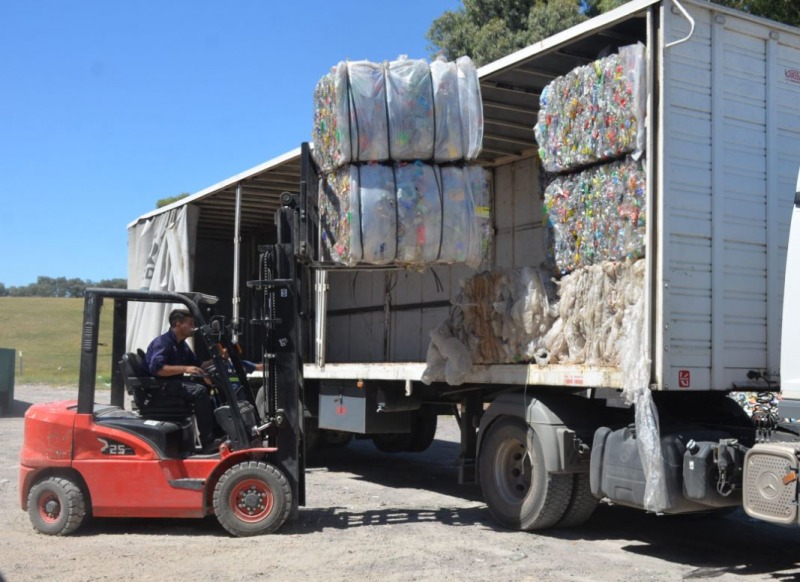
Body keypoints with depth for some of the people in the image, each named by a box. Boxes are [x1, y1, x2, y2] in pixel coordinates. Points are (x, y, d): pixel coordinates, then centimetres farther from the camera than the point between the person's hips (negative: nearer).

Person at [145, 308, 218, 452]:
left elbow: (198, 365, 20)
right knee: (200, 391, -29)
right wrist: (184, 369, -31)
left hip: (177, 382, 10)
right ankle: (208, 442, -31)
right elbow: (156, 368, -27)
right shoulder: (162, 342, -13)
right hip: (161, 386, -10)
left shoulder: (182, 345, 16)